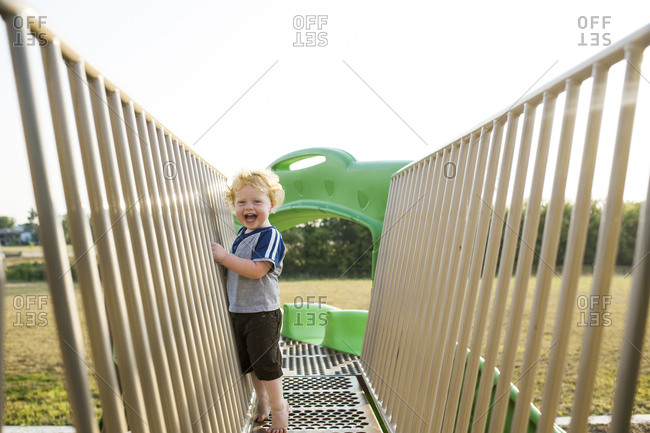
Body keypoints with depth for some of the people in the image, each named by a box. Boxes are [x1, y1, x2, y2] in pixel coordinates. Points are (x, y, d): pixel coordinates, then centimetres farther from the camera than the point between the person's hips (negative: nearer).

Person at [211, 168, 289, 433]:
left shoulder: (270, 235, -17)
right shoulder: (242, 233, 8)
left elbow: (256, 270, -28)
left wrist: (223, 256, -23)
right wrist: (222, 256, 1)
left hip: (262, 313, -8)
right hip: (237, 311, 8)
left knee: (266, 363, 5)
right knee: (248, 362, 20)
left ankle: (278, 407, 27)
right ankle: (262, 399, 42)